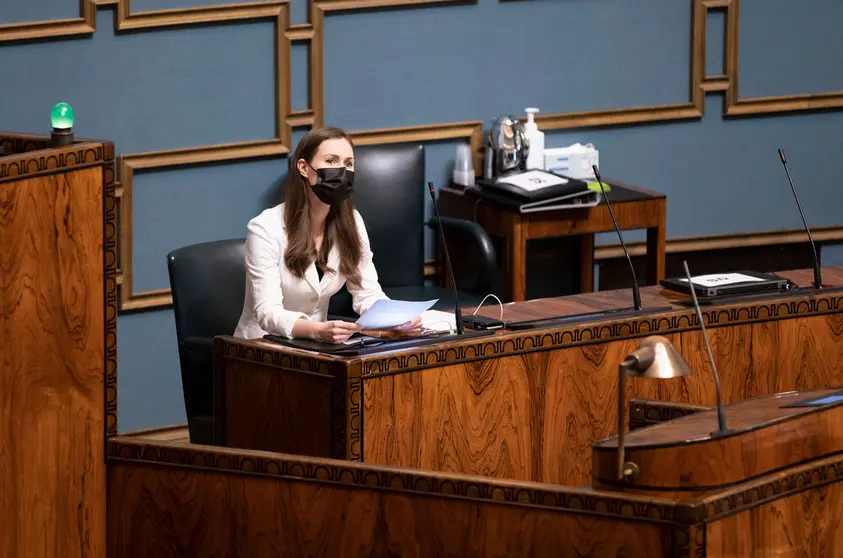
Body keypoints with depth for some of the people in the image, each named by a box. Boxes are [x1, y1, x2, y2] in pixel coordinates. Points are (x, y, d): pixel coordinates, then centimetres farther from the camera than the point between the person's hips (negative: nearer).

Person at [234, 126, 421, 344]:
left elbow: (368, 294, 0)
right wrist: (319, 331, -42)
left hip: (314, 348, 5)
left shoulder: (351, 222, 0)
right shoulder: (266, 229, -16)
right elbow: (268, 312, -24)